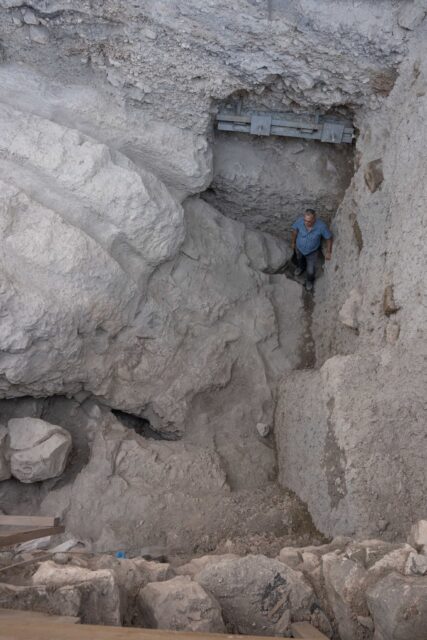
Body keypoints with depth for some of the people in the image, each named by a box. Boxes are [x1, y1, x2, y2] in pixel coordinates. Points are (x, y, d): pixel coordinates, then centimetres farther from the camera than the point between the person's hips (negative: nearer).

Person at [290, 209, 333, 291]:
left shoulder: (321, 226, -38)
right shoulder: (300, 220, -35)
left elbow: (329, 238, -19)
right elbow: (294, 230, -11)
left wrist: (328, 252, -9)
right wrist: (292, 242, 3)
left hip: (312, 252, -1)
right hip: (299, 248, 1)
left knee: (310, 270, 14)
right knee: (300, 259, 33)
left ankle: (309, 281, 51)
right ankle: (301, 267, 71)